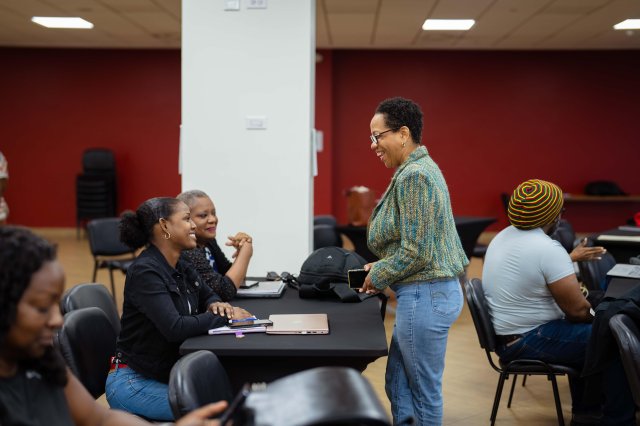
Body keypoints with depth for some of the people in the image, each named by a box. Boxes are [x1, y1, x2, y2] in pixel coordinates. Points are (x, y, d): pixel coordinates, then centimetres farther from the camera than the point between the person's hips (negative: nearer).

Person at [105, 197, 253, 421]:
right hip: (134, 382, -8)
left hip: (170, 374, 8)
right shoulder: (145, 271, -21)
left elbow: (207, 295, 23)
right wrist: (225, 317, -19)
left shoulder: (182, 269, 5)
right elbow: (175, 329, -30)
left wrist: (215, 306, -2)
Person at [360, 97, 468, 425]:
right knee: (397, 384, 18)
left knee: (424, 389, 4)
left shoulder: (413, 176, -18)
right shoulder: (420, 167, 13)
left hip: (425, 295, -10)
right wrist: (382, 267, 12)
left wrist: (377, 277, -8)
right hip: (427, 291, 10)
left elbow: (416, 251, -22)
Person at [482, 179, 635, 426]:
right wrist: (598, 317, 2)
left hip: (505, 335, 10)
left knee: (585, 334, 26)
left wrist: (570, 259, 36)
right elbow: (578, 310, -20)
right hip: (528, 341, -10)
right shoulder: (548, 248, -23)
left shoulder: (505, 235, 6)